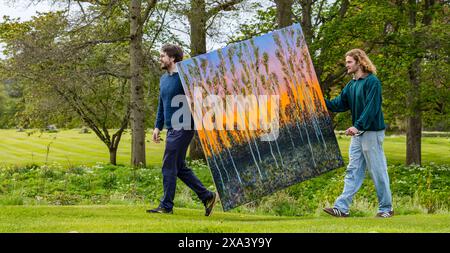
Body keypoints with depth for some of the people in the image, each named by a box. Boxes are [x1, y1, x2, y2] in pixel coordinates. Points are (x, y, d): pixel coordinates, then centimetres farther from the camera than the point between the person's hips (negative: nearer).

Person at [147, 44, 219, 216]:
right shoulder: (163, 79, 15)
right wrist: (158, 127, 16)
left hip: (182, 129, -9)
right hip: (171, 129, 9)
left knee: (169, 167, -5)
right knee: (180, 168, 10)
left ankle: (166, 206, 3)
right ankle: (207, 197, 17)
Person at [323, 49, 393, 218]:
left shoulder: (372, 82, -12)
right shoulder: (351, 85, 14)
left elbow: (372, 107, -20)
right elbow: (338, 105, 12)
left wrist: (358, 126, -26)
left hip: (372, 132, -8)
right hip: (357, 134, 8)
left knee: (378, 171, 0)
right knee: (353, 172, 6)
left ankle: (386, 208, 10)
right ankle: (342, 207, 5)